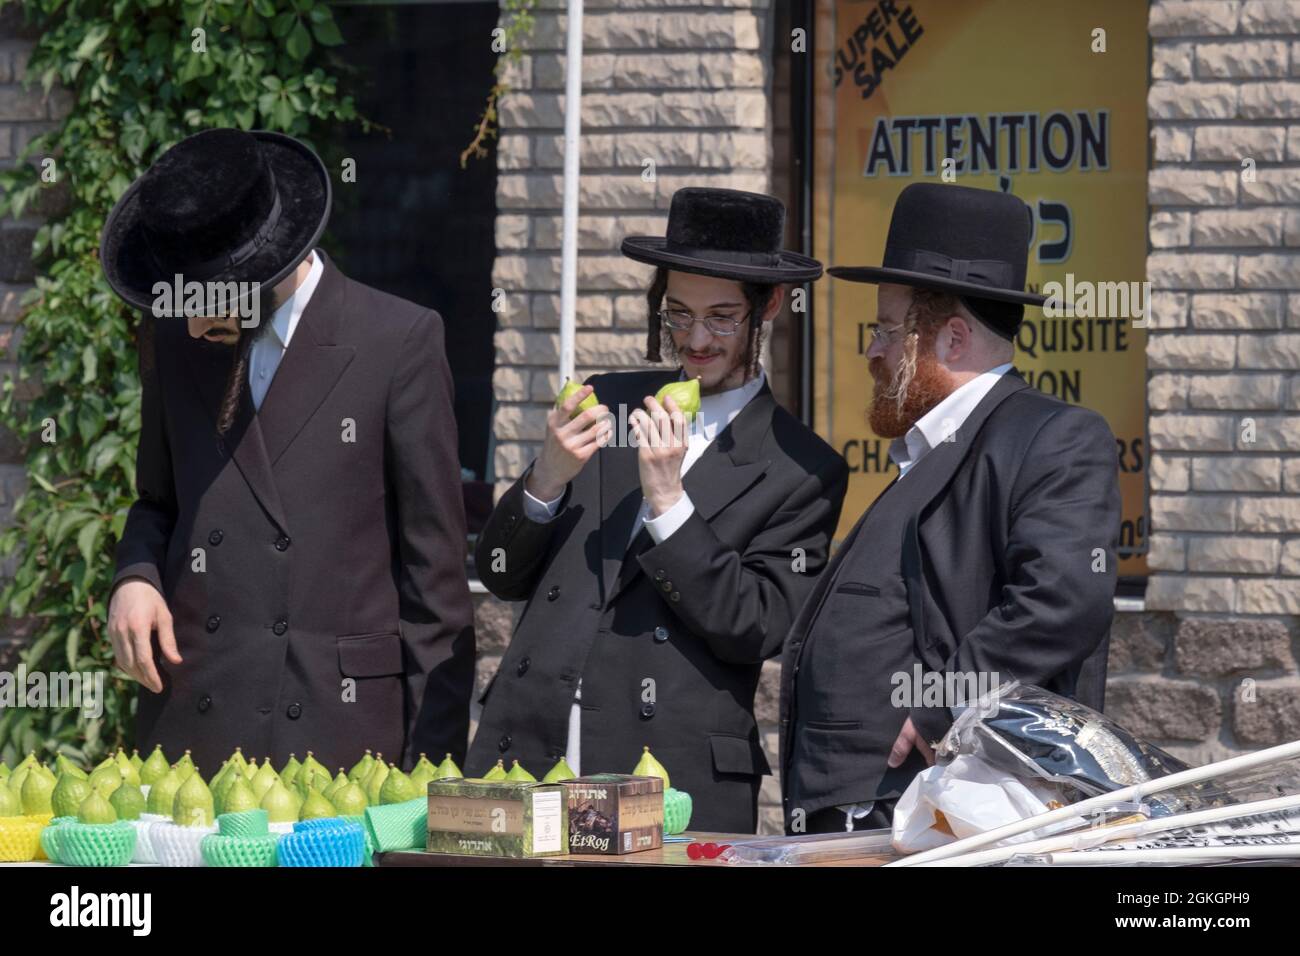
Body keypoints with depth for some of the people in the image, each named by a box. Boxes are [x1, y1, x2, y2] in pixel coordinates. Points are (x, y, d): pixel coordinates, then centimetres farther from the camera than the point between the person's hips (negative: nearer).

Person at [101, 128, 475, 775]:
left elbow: (434, 562, -1)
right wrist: (135, 577, 1)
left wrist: (433, 763, -3)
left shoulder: (399, 342, -3)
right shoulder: (173, 334, 10)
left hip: (340, 732, -4)